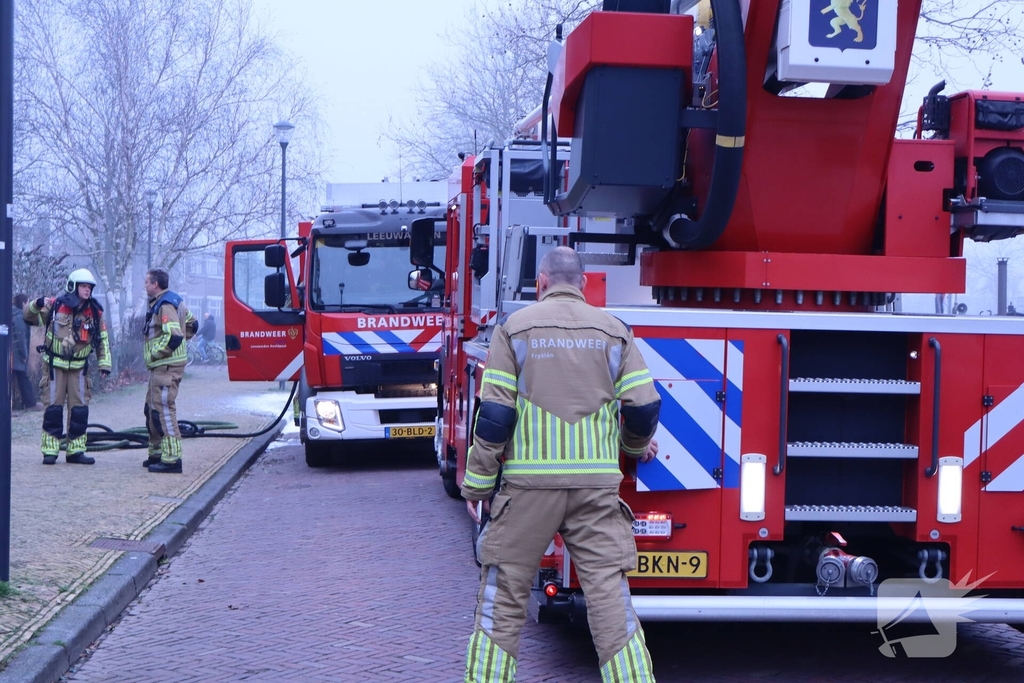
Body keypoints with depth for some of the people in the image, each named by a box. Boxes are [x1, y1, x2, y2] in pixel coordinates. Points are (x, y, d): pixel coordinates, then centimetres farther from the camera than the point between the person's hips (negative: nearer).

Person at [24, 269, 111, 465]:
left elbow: (103, 340, 8)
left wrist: (104, 364, 0)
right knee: (53, 407, -2)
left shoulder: (94, 312, 0)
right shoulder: (55, 306, -7)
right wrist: (37, 305, -23)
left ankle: (76, 451, 9)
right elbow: (28, 317, -1)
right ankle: (50, 451, 2)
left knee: (80, 409, 1)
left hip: (79, 367, 3)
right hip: (55, 365, -2)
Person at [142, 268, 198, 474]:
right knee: (152, 409, 17)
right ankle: (157, 454, 24)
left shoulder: (165, 305, -16)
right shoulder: (173, 301, 16)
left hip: (167, 367, -11)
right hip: (161, 367, 11)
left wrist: (154, 353, -15)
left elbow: (173, 337, -26)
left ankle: (171, 459, -13)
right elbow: (192, 324, 24)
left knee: (164, 410, -12)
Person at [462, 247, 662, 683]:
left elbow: (494, 415, -3)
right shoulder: (613, 331, 7)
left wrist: (477, 483, 4)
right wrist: (637, 444, 27)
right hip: (597, 482, 1)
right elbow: (644, 407, 5)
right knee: (611, 596, 2)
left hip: (529, 482, -1)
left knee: (502, 597, 9)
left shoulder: (515, 328, 3)